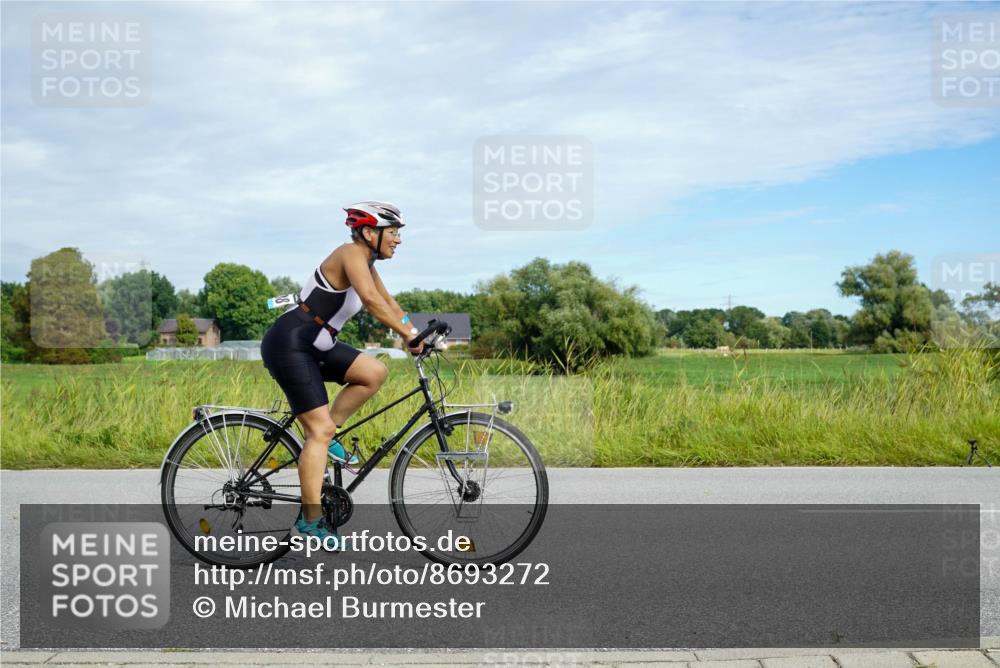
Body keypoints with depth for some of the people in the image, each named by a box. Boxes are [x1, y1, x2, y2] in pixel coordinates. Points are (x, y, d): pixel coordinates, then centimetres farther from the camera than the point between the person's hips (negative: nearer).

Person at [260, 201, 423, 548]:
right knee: (320, 430, -11)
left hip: (314, 346, 9)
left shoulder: (366, 263, 13)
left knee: (375, 373, -3)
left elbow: (389, 303, 16)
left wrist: (416, 335, 5)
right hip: (289, 343, -9)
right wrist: (410, 335, -29)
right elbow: (371, 300, -30)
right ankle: (311, 520, -6)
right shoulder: (351, 253, -16)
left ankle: (326, 436, 8)